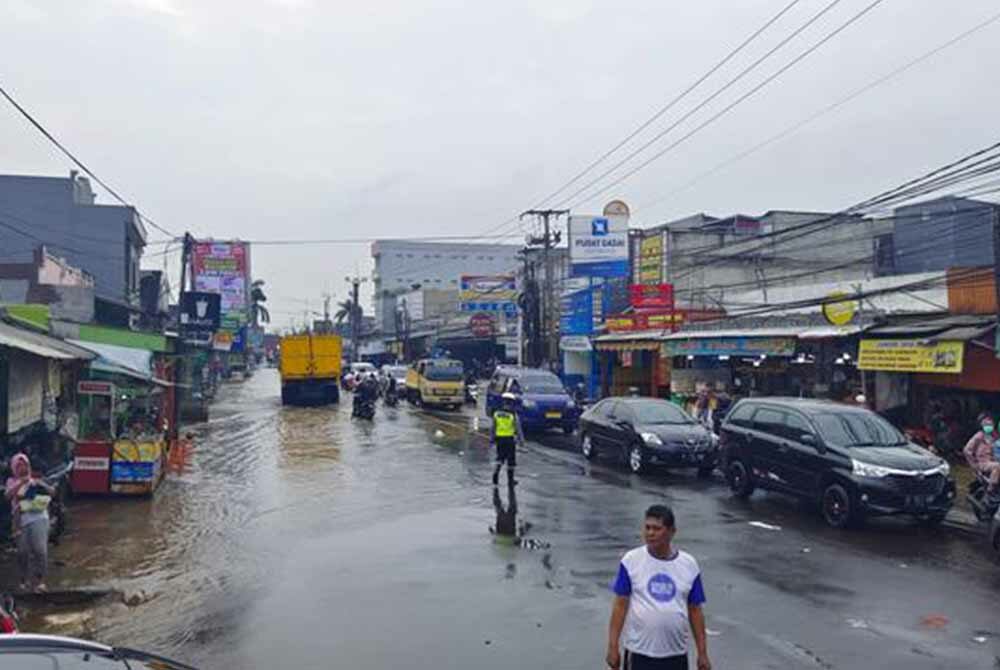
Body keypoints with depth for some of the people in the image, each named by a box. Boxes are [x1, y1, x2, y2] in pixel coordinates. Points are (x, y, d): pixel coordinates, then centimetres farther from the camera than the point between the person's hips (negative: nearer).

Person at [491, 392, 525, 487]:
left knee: (500, 459, 14)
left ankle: (496, 472, -9)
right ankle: (510, 480, 20)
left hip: (499, 440, 3)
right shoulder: (514, 415, -10)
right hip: (510, 440, -3)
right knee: (511, 461, 11)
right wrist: (521, 440, 2)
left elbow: (493, 428, 3)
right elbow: (518, 429, -8)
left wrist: (492, 439, 12)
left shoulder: (496, 414, -1)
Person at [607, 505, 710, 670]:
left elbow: (695, 610, 4)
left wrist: (702, 653, 3)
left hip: (675, 653, 2)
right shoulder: (631, 561, -8)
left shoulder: (689, 565, -2)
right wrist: (613, 646, -8)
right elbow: (620, 605, -5)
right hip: (640, 651, -2)